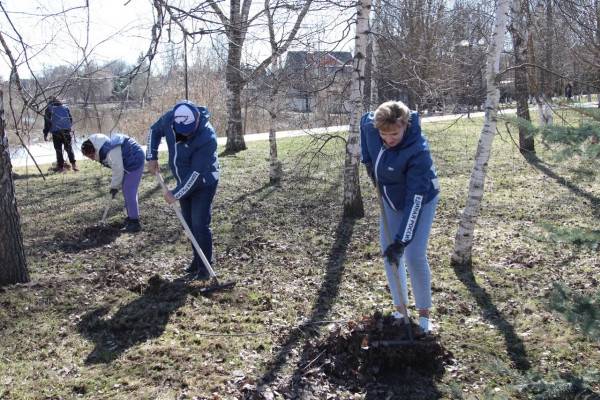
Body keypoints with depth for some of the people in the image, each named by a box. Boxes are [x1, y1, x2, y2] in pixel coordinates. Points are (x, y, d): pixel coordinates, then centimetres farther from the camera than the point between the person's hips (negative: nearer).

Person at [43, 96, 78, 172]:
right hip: (66, 131, 3)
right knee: (69, 148, 11)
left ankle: (61, 166, 4)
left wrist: (45, 134, 4)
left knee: (58, 150, 4)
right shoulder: (65, 107, 13)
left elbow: (47, 122, -1)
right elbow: (71, 119, 15)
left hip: (56, 132, -3)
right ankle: (73, 164, 1)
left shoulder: (49, 109, 2)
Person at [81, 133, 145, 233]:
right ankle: (132, 216, 28)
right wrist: (115, 185, 7)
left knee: (129, 191, -12)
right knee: (127, 190, 17)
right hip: (128, 163, 11)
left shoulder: (111, 152, -29)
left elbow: (118, 170, -23)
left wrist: (115, 186, -10)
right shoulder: (104, 151, 4)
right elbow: (117, 168, 11)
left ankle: (135, 223, -10)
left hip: (135, 162, -11)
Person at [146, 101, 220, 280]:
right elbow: (154, 130, 6)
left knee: (200, 224, -9)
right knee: (189, 223, 14)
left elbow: (196, 173, -30)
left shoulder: (207, 137, -34)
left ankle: (205, 266, 2)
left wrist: (176, 194, -25)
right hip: (184, 182, 7)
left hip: (203, 184, -7)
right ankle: (197, 259, 28)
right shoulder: (170, 118, -17)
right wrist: (151, 157, -3)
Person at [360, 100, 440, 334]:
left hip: (420, 201, -6)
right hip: (391, 201, 6)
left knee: (414, 256, -13)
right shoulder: (371, 126, -22)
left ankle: (424, 314, 4)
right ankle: (399, 309, 19)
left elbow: (415, 200, -37)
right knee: (388, 256, 6)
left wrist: (401, 241, -39)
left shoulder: (418, 152, -37)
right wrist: (367, 159, -2)